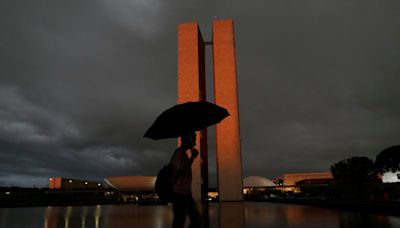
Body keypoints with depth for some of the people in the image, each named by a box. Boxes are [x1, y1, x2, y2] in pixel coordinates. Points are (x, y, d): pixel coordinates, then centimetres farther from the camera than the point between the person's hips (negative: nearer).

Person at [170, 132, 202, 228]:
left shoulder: (183, 153, 17)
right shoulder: (180, 152, -13)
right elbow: (182, 171, -23)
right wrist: (193, 156, -16)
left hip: (185, 194, 10)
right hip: (180, 194, -10)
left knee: (197, 220, 11)